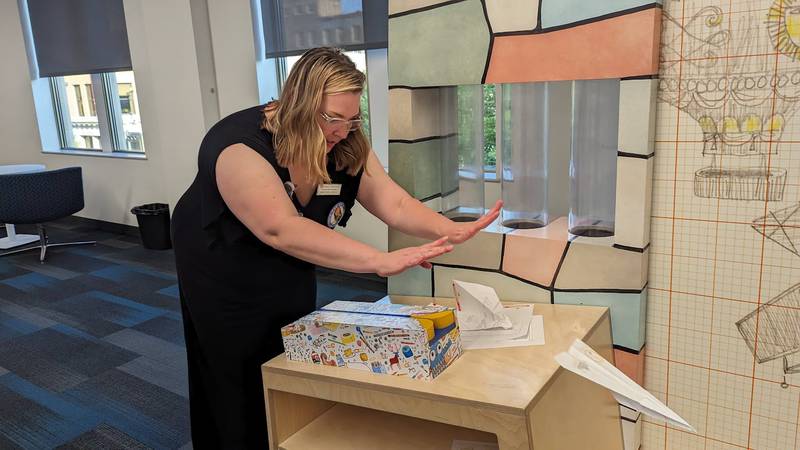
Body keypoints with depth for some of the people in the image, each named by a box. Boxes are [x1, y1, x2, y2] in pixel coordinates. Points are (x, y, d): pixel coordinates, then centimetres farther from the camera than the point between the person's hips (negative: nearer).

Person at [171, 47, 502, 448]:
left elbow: (394, 203, -17)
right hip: (223, 277, -5)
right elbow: (281, 230, -43)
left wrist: (450, 231, -36)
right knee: (237, 391, 9)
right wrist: (380, 261, -49)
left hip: (290, 276, 5)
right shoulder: (241, 147, -33)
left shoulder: (346, 148, -14)